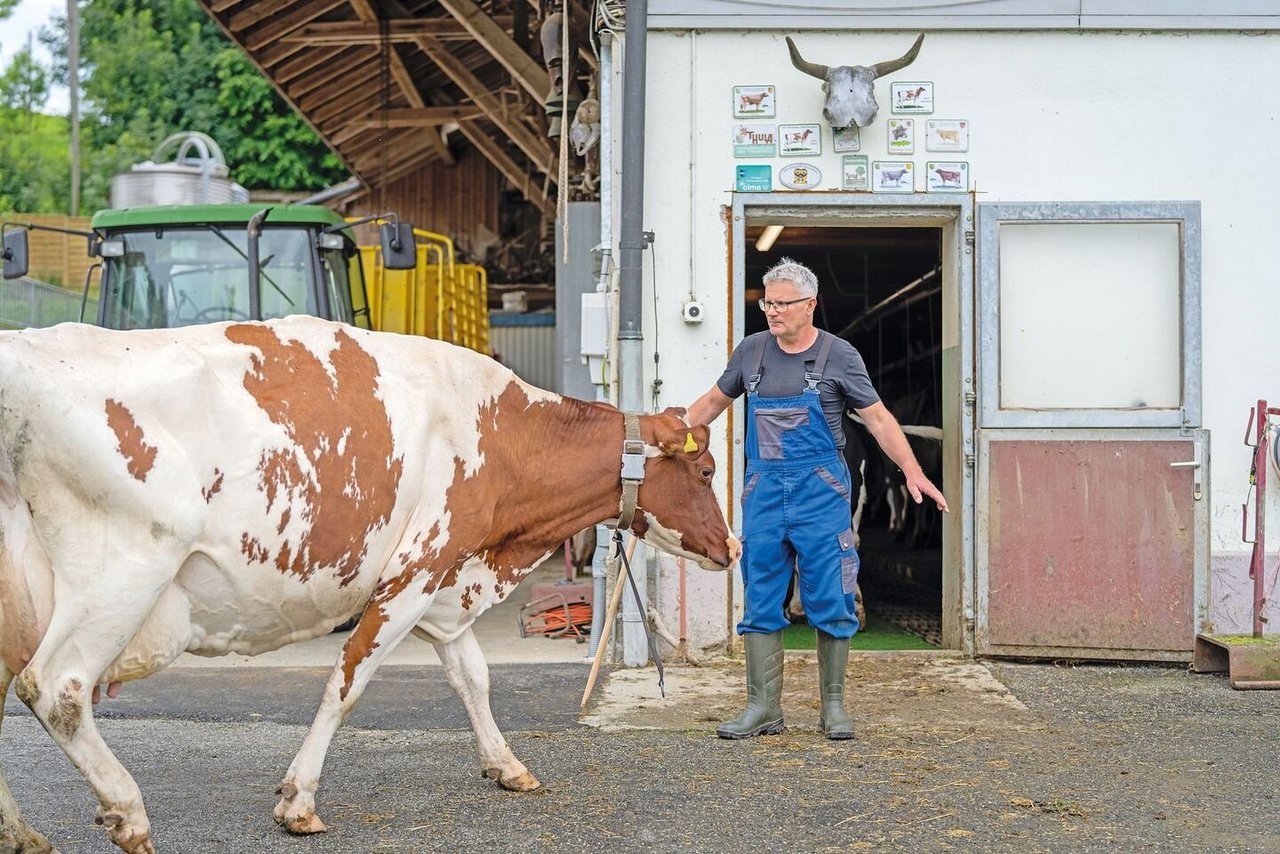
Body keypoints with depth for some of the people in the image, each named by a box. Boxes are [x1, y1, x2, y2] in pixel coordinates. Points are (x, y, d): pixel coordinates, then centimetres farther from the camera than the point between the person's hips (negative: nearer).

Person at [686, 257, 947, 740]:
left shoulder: (838, 356, -1)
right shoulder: (751, 352, 9)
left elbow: (878, 418, 0)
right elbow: (714, 403, 21)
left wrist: (913, 472, -9)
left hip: (821, 491, -3)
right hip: (763, 491, 3)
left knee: (830, 603, -1)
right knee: (760, 604, 4)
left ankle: (833, 706, 11)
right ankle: (763, 708, 10)